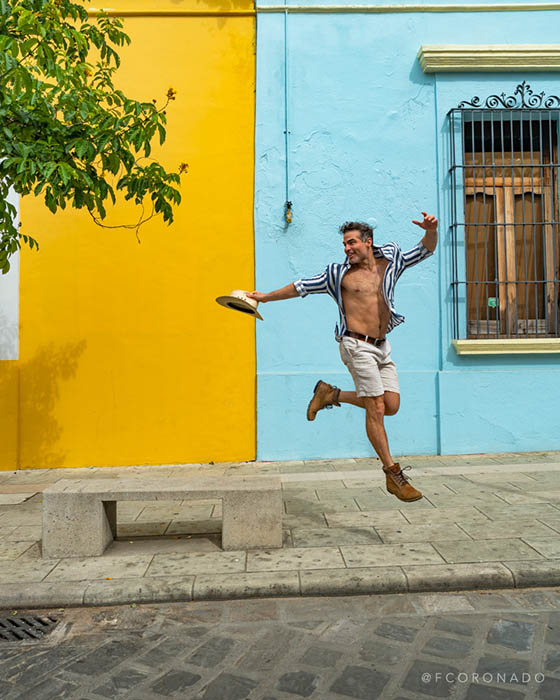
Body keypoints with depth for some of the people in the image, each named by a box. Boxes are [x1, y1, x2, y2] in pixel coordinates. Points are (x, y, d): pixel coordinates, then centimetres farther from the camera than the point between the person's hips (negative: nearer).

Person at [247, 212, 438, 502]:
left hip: (382, 347, 5)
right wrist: (266, 297, 13)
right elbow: (302, 287, 10)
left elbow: (425, 249, 14)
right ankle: (393, 475, 0)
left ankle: (331, 394, 16)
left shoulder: (390, 262, 11)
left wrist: (431, 230, -8)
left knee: (392, 406, -1)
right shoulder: (339, 273, 3)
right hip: (358, 346, -5)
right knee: (376, 408, -9)